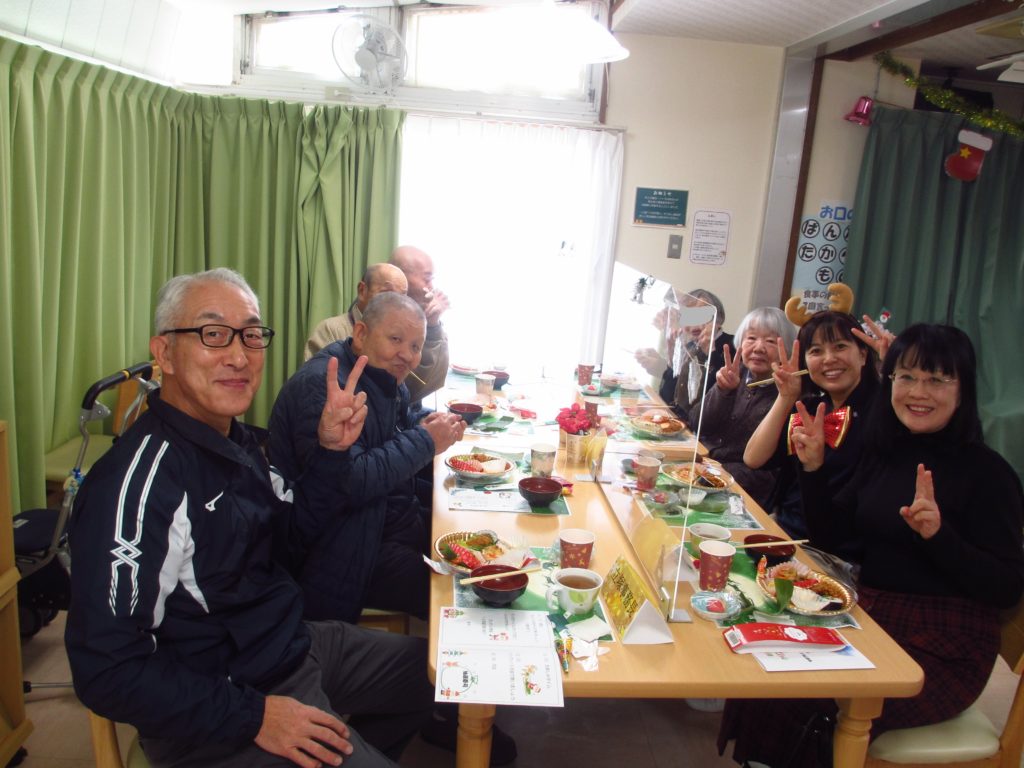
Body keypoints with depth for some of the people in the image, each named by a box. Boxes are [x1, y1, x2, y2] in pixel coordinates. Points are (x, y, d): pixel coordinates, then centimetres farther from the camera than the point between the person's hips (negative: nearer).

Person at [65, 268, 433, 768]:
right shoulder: (138, 479, -27)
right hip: (218, 719, -8)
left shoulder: (240, 440, 1)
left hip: (297, 645, 9)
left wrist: (330, 449, -4)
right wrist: (253, 716, -24)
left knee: (432, 668, 19)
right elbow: (106, 673, -26)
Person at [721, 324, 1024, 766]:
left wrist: (938, 533, -28)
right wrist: (813, 466, -4)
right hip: (870, 615, 6)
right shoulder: (883, 453, 7)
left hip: (945, 650, -6)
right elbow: (829, 535, 10)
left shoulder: (988, 473, -10)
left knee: (814, 707, -27)